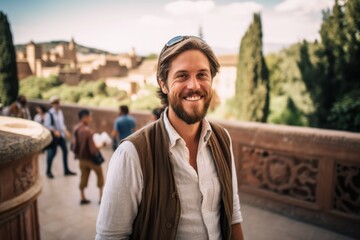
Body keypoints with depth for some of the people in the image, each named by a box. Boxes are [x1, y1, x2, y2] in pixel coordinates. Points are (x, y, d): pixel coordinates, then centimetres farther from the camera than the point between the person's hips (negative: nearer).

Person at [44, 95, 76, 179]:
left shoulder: (60, 112, 8)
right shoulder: (49, 113, -14)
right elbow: (47, 125, -19)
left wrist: (65, 131, 8)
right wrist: (55, 131, -28)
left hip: (61, 135, 7)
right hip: (53, 136, -7)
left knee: (65, 151, 9)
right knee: (52, 153, 1)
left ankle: (66, 170, 22)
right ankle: (48, 171, 20)